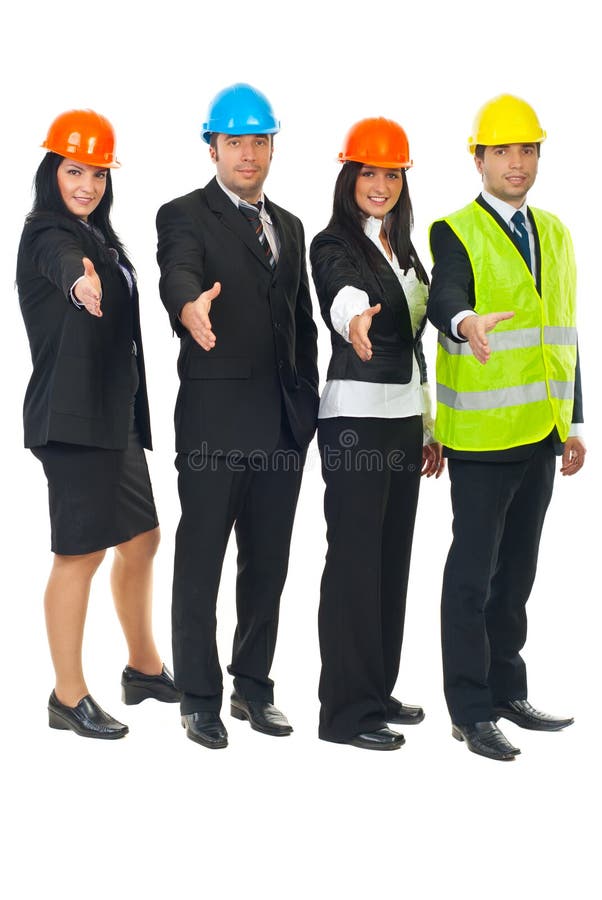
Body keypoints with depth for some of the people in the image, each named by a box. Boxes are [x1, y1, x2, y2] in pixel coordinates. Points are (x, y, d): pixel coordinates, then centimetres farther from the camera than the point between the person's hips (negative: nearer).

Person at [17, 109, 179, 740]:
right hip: (72, 415, -9)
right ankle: (69, 698, 7)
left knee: (141, 538, 16)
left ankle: (143, 668, 32)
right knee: (80, 552, -4)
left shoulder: (99, 236, 15)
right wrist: (79, 280, -60)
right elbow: (61, 262, -37)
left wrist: (135, 413, 20)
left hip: (114, 413, 9)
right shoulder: (47, 233, -11)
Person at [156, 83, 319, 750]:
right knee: (199, 562, 2)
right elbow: (178, 273, -24)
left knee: (267, 561, 12)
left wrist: (308, 400, 11)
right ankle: (199, 699, 12)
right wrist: (190, 307, -47)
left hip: (284, 421, 6)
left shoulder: (289, 226, 17)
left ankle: (252, 687, 25)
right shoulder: (185, 216, -2)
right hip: (215, 416, -6)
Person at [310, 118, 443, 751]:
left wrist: (430, 426, 18)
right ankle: (345, 710, 1)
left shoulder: (404, 251, 16)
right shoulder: (333, 245, -7)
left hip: (404, 417, 8)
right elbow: (343, 291, -33)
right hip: (356, 417, -8)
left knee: (393, 555, 11)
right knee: (355, 557, -6)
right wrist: (354, 317, -56)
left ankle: (379, 692, 22)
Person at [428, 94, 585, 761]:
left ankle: (507, 692, 28)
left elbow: (564, 332, 18)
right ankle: (471, 711, 9)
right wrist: (464, 322, -50)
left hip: (540, 434, 6)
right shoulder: (455, 232, -6)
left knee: (516, 570, 15)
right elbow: (443, 298, -26)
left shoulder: (553, 233, 15)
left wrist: (572, 422, 15)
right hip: (481, 435, -6)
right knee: (473, 573, -1)